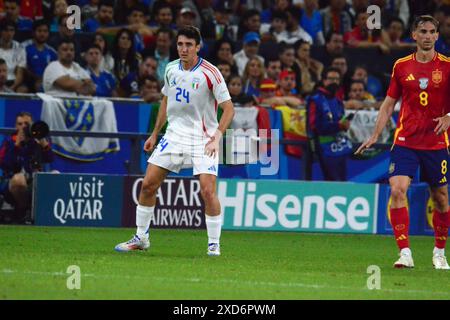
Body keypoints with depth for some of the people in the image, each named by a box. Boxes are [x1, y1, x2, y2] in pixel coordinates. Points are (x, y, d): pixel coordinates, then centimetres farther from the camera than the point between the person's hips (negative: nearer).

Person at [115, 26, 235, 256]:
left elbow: (228, 108, -10)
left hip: (203, 139, -5)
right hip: (174, 134, 5)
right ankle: (141, 238, 15)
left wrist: (216, 137, -20)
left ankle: (214, 243, -3)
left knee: (208, 190, -17)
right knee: (148, 184, 1)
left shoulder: (210, 73, -12)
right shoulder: (171, 69, 5)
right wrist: (155, 133, 18)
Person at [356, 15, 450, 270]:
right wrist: (375, 136, 8)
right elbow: (389, 103, 13)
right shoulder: (401, 66, 5)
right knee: (397, 190, -17)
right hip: (406, 141, 1)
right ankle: (405, 253, -18)